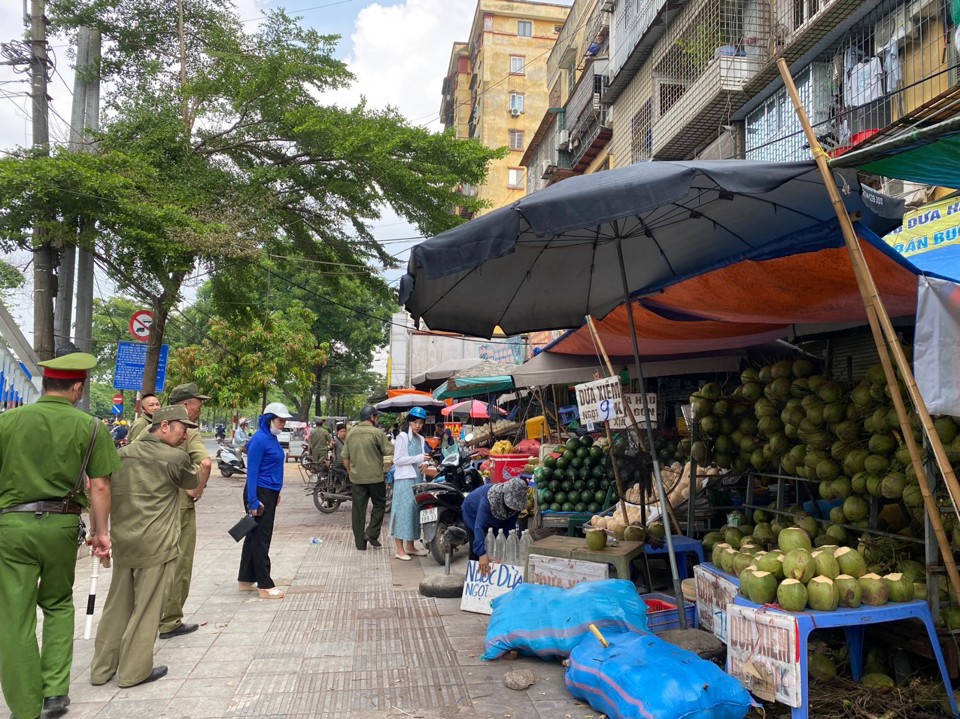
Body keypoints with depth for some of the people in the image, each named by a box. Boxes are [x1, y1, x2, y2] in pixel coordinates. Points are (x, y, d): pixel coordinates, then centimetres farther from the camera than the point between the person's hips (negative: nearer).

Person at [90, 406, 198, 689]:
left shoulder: (122, 454, 6)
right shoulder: (176, 457, -11)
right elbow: (192, 481, 8)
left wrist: (100, 532, 22)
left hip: (122, 543, 6)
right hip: (155, 546, -6)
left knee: (117, 606, 17)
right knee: (146, 609, 6)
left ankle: (102, 668, 27)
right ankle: (134, 671, 15)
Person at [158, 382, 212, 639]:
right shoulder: (190, 434, -15)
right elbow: (205, 463, -31)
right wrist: (198, 490, -16)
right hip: (180, 506, -7)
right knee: (178, 565, 6)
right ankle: (169, 622, 14)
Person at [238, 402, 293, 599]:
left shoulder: (272, 438, 10)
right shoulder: (259, 439, -17)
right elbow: (252, 471, -18)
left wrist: (276, 493, 17)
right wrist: (253, 500, -20)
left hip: (270, 493, 9)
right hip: (260, 493, -9)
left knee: (255, 536, 15)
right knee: (261, 538, -3)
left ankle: (246, 579, 25)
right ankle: (265, 586, 2)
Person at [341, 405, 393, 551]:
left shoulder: (350, 433, 6)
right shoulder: (377, 432, -10)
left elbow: (345, 458, 8)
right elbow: (389, 451, -11)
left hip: (356, 477, 4)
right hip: (375, 477, -4)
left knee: (358, 509, 8)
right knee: (379, 504, 13)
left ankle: (360, 543, 12)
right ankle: (372, 533, 0)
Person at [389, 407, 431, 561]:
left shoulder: (421, 439, 16)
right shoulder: (402, 437, -6)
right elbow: (397, 460, -13)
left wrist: (425, 462, -1)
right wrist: (419, 458, -17)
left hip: (418, 479, 8)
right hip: (405, 479, -7)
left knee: (415, 511, 10)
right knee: (403, 511, -8)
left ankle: (410, 546, 20)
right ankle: (399, 550, -5)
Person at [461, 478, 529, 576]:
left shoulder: (516, 501, -29)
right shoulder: (490, 498, -46)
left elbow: (510, 525, -20)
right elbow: (479, 526, -51)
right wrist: (482, 554, -58)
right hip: (472, 512, -5)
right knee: (476, 547, -13)